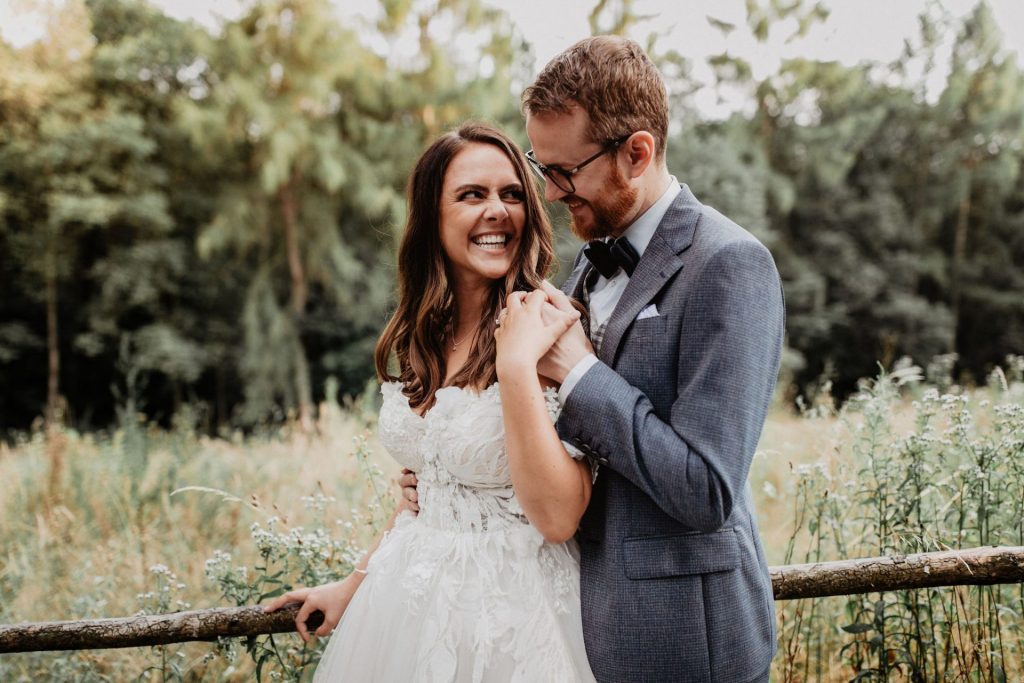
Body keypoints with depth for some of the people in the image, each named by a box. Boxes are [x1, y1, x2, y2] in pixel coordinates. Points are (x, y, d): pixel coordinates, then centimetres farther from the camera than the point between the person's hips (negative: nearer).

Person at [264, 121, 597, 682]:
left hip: (511, 614, -6)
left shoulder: (551, 328, -17)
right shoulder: (419, 339, 2)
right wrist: (354, 586, 16)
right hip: (411, 603, 6)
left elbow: (558, 518, -24)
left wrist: (516, 365, -28)